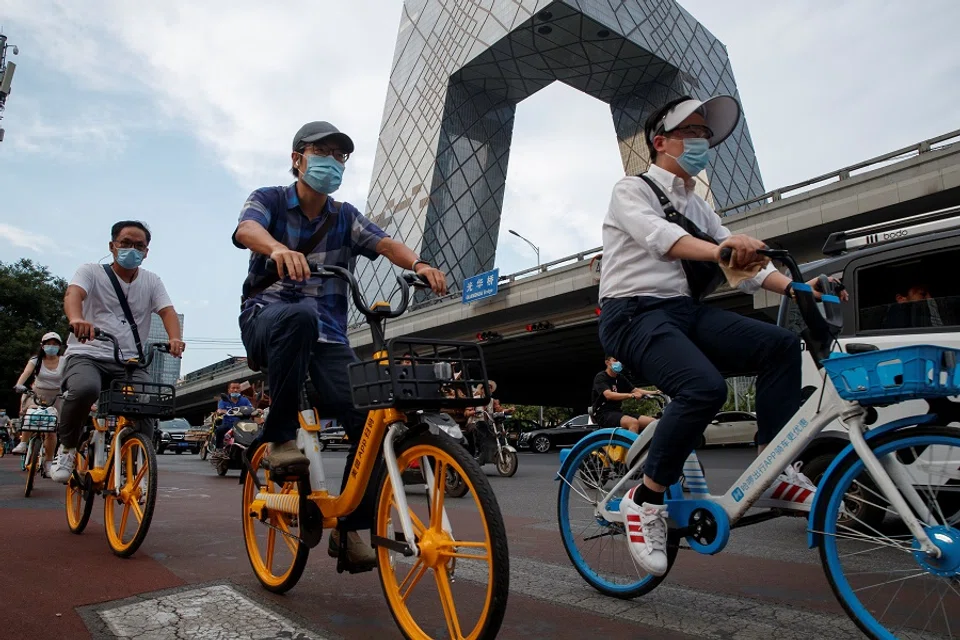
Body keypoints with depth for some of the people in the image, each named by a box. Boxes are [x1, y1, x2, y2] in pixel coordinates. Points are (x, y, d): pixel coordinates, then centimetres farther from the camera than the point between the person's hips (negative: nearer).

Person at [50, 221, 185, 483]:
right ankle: (67, 448, -5)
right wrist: (76, 319, -43)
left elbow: (167, 311, -6)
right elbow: (73, 294, -18)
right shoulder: (92, 271, 3)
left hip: (130, 362, 2)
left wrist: (175, 338, -29)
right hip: (87, 355, -2)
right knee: (84, 389, -34)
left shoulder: (152, 281, 10)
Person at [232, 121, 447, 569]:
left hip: (326, 335, 3)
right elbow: (247, 229, -18)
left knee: (371, 418, -18)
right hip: (268, 318, -2)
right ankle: (280, 438, -24)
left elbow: (385, 243, -6)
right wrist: (279, 249, -43)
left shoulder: (345, 217, 13)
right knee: (299, 315, -41)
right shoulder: (269, 200, 5)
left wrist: (417, 264, -29)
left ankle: (349, 528, 0)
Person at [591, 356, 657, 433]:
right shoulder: (600, 377, -5)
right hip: (604, 414, -7)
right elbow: (608, 395, -22)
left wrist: (653, 393, -5)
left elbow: (635, 390, 11)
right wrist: (631, 395, -35)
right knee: (633, 422, -34)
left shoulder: (620, 378, 18)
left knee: (652, 422, -10)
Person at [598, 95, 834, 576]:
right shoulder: (633, 190, 0)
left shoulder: (697, 207, 22)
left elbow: (740, 263, 13)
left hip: (685, 311, 7)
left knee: (780, 343, -12)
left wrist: (795, 287, -4)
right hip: (635, 314, -7)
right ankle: (646, 500, -13)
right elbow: (659, 237, -22)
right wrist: (720, 249, -40)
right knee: (705, 388, -30)